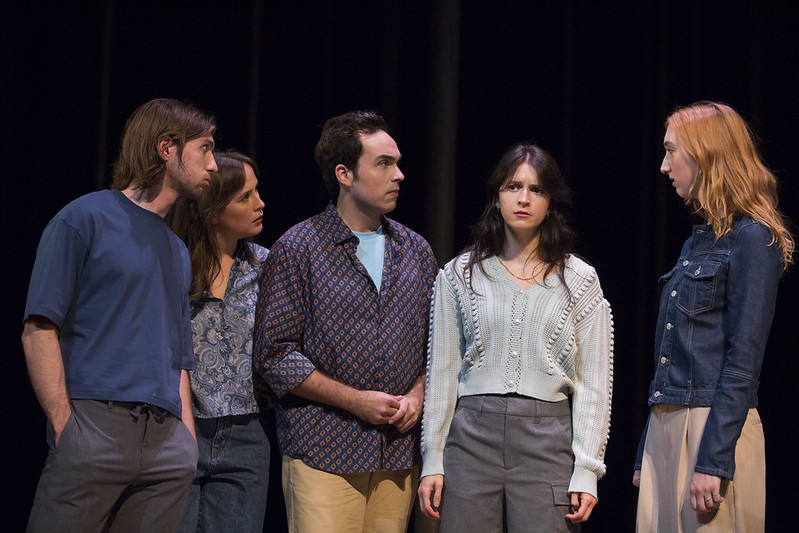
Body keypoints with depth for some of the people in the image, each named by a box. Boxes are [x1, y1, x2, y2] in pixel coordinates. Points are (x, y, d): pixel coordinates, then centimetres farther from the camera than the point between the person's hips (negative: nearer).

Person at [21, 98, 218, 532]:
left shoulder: (178, 251, 25)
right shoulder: (85, 218, 3)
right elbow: (39, 331, -5)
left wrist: (188, 444, 11)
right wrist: (66, 428, -13)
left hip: (167, 444, 6)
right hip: (94, 427, -6)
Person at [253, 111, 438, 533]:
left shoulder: (416, 251, 14)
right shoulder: (297, 249, -2)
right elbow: (274, 356, -6)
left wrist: (417, 394, -1)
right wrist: (355, 400, -11)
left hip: (398, 456, 5)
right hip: (323, 452, -4)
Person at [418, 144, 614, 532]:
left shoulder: (579, 281, 7)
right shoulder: (459, 274, 9)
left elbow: (593, 382, 4)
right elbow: (441, 372, 9)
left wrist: (586, 471, -4)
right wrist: (432, 460, 4)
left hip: (548, 440, -1)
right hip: (473, 434, 1)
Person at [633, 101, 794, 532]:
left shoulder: (751, 238, -9)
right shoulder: (697, 241, 17)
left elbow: (743, 360, -15)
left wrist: (713, 461, -20)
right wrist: (646, 453, 17)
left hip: (715, 428, -8)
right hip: (666, 428, 8)